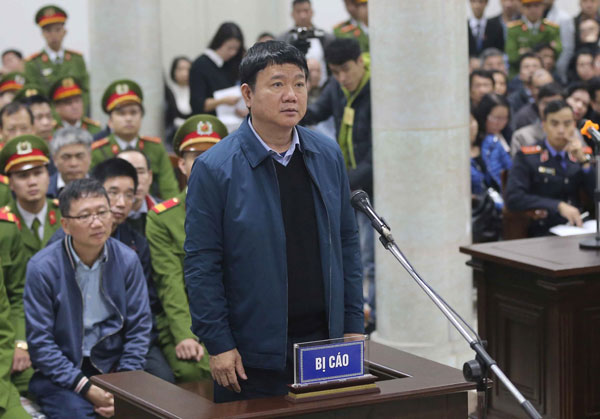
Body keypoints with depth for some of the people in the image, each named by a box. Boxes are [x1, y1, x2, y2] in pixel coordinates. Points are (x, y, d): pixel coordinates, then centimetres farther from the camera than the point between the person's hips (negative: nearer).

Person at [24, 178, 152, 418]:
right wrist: (86, 387, -16)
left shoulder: (127, 260, -1)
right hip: (61, 373, -3)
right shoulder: (42, 268, -10)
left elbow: (139, 328, 1)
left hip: (115, 366, 3)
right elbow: (39, 342, -9)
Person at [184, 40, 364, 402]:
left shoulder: (329, 156, 6)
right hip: (252, 354, -4)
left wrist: (354, 325, 7)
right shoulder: (214, 169, -9)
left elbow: (347, 244, 11)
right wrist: (218, 344, -11)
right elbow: (201, 264, -8)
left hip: (324, 339, 4)